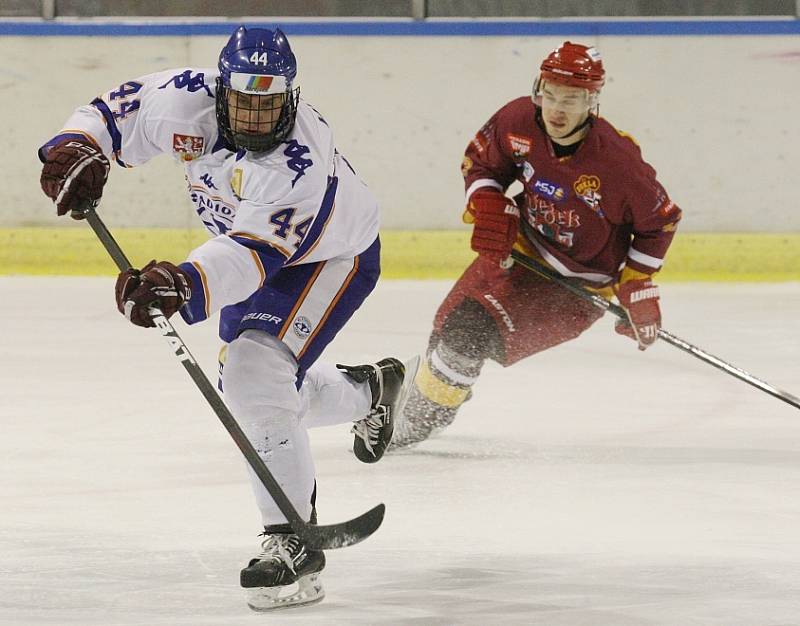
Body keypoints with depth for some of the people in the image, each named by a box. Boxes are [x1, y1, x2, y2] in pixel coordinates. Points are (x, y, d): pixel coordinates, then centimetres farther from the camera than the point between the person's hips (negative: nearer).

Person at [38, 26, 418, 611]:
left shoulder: (301, 161, -42)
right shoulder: (190, 100, -25)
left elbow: (255, 254, -51)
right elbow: (115, 110, -9)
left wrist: (188, 283, -68)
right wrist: (77, 146, -30)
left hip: (330, 259, -8)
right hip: (250, 243, 8)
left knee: (256, 374, -28)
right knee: (246, 382, 22)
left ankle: (293, 541, -24)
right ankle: (369, 391, 52)